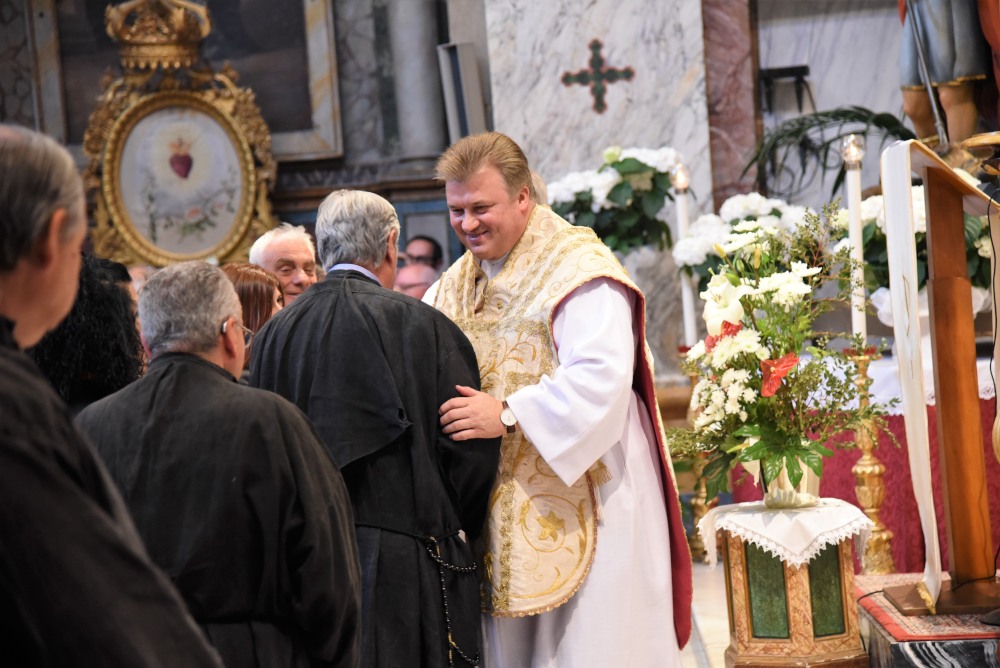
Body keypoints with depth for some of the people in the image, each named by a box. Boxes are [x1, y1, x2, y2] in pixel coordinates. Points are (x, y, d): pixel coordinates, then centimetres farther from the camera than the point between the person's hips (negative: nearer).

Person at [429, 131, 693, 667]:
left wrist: (508, 414, -27)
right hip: (500, 499, 7)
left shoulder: (578, 270, -10)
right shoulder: (456, 285, 14)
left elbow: (600, 378, -22)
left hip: (579, 500, -7)